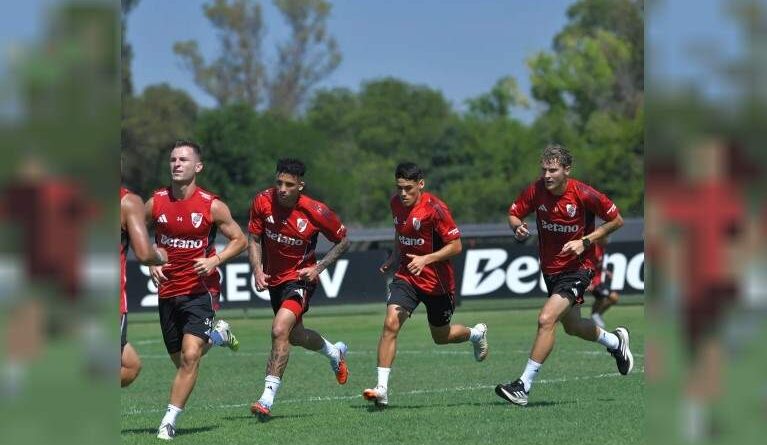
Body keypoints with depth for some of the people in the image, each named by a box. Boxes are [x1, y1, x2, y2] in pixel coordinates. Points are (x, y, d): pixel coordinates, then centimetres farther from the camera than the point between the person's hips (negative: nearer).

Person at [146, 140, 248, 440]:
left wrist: (215, 260, -14)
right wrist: (151, 264, -2)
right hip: (168, 292, 4)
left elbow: (240, 240, 2)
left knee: (190, 356, -19)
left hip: (201, 290, -4)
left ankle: (169, 421, -12)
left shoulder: (212, 206, -8)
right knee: (181, 360, 13)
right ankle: (217, 335, 44)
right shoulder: (155, 203, -1)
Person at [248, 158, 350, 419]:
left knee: (279, 330, -26)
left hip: (300, 278, -5)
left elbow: (343, 241, -5)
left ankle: (267, 400, -23)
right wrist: (257, 271, -15)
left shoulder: (316, 212, -20)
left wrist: (318, 268, -15)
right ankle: (335, 352, 55)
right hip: (274, 278, 5)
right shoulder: (262, 202, -14)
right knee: (294, 335, 22)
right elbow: (254, 239, -1)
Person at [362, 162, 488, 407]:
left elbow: (456, 246, -18)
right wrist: (394, 257, 9)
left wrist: (425, 260, -28)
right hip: (406, 276, 4)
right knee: (390, 323, -19)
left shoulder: (435, 208, -21)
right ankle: (382, 389, -20)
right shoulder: (396, 203, -1)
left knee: (441, 337, 14)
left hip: (437, 281, -4)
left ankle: (476, 333, 49)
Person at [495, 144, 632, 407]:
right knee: (572, 326, 23)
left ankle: (524, 386, -16)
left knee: (546, 319, -22)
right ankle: (616, 341, 54)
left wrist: (585, 241, -19)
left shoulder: (584, 195, -21)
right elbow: (514, 214, 2)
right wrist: (518, 228, -22)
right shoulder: (536, 191, -11)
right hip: (550, 268, 6)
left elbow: (616, 220, -8)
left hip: (577, 268, -6)